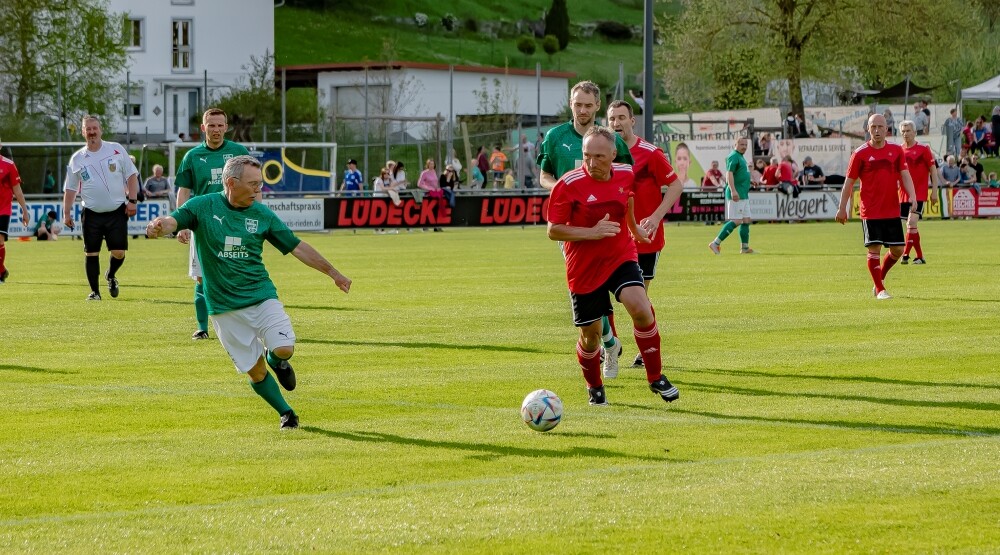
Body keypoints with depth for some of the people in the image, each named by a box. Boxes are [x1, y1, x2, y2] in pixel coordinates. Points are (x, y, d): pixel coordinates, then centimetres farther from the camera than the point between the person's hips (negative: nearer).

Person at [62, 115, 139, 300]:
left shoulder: (117, 150, 1)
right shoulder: (77, 159, 5)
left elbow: (131, 176, 4)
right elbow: (70, 189, 10)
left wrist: (132, 200, -4)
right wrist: (66, 213, 3)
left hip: (117, 211, -1)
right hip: (91, 214, 1)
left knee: (119, 252, -4)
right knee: (91, 254, -1)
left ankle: (111, 276, 27)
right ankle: (94, 291, 10)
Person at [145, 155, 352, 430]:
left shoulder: (262, 214, 2)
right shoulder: (203, 206, -5)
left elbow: (297, 247, 9)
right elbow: (174, 220, -19)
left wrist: (333, 273, 11)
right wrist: (159, 225, -45)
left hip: (261, 295, 1)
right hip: (224, 307, -1)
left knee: (284, 349, -19)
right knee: (255, 371, 0)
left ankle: (275, 359, 17)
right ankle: (286, 413, 22)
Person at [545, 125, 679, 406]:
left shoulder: (626, 174, -2)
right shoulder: (569, 185, -17)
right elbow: (553, 231, -13)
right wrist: (592, 233, -24)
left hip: (621, 256, 2)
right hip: (584, 267, -2)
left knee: (641, 309, -22)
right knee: (590, 336, 4)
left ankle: (656, 378, -5)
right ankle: (594, 387, 34)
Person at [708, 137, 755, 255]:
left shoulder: (740, 157, 19)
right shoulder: (733, 157, -12)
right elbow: (729, 173, -23)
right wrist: (733, 190, -32)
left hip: (743, 195, 10)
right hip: (736, 195, -10)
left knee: (746, 220, 9)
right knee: (736, 221, -13)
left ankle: (745, 248, 12)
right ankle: (716, 243, -12)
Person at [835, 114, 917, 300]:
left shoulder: (896, 150, 6)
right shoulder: (860, 153, -3)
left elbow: (905, 175, 3)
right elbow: (849, 181, 2)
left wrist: (913, 198, -12)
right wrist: (842, 208, 2)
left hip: (892, 210, 3)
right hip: (870, 212, -3)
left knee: (898, 250, 5)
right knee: (874, 249, -7)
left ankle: (881, 277, 30)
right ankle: (880, 290, 3)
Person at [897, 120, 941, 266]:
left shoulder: (923, 149, -3)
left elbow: (933, 171, -1)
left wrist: (935, 192, -5)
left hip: (919, 193, -5)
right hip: (903, 194, 5)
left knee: (912, 222, -18)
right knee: (911, 225, 6)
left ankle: (906, 254, -19)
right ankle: (920, 256, 15)